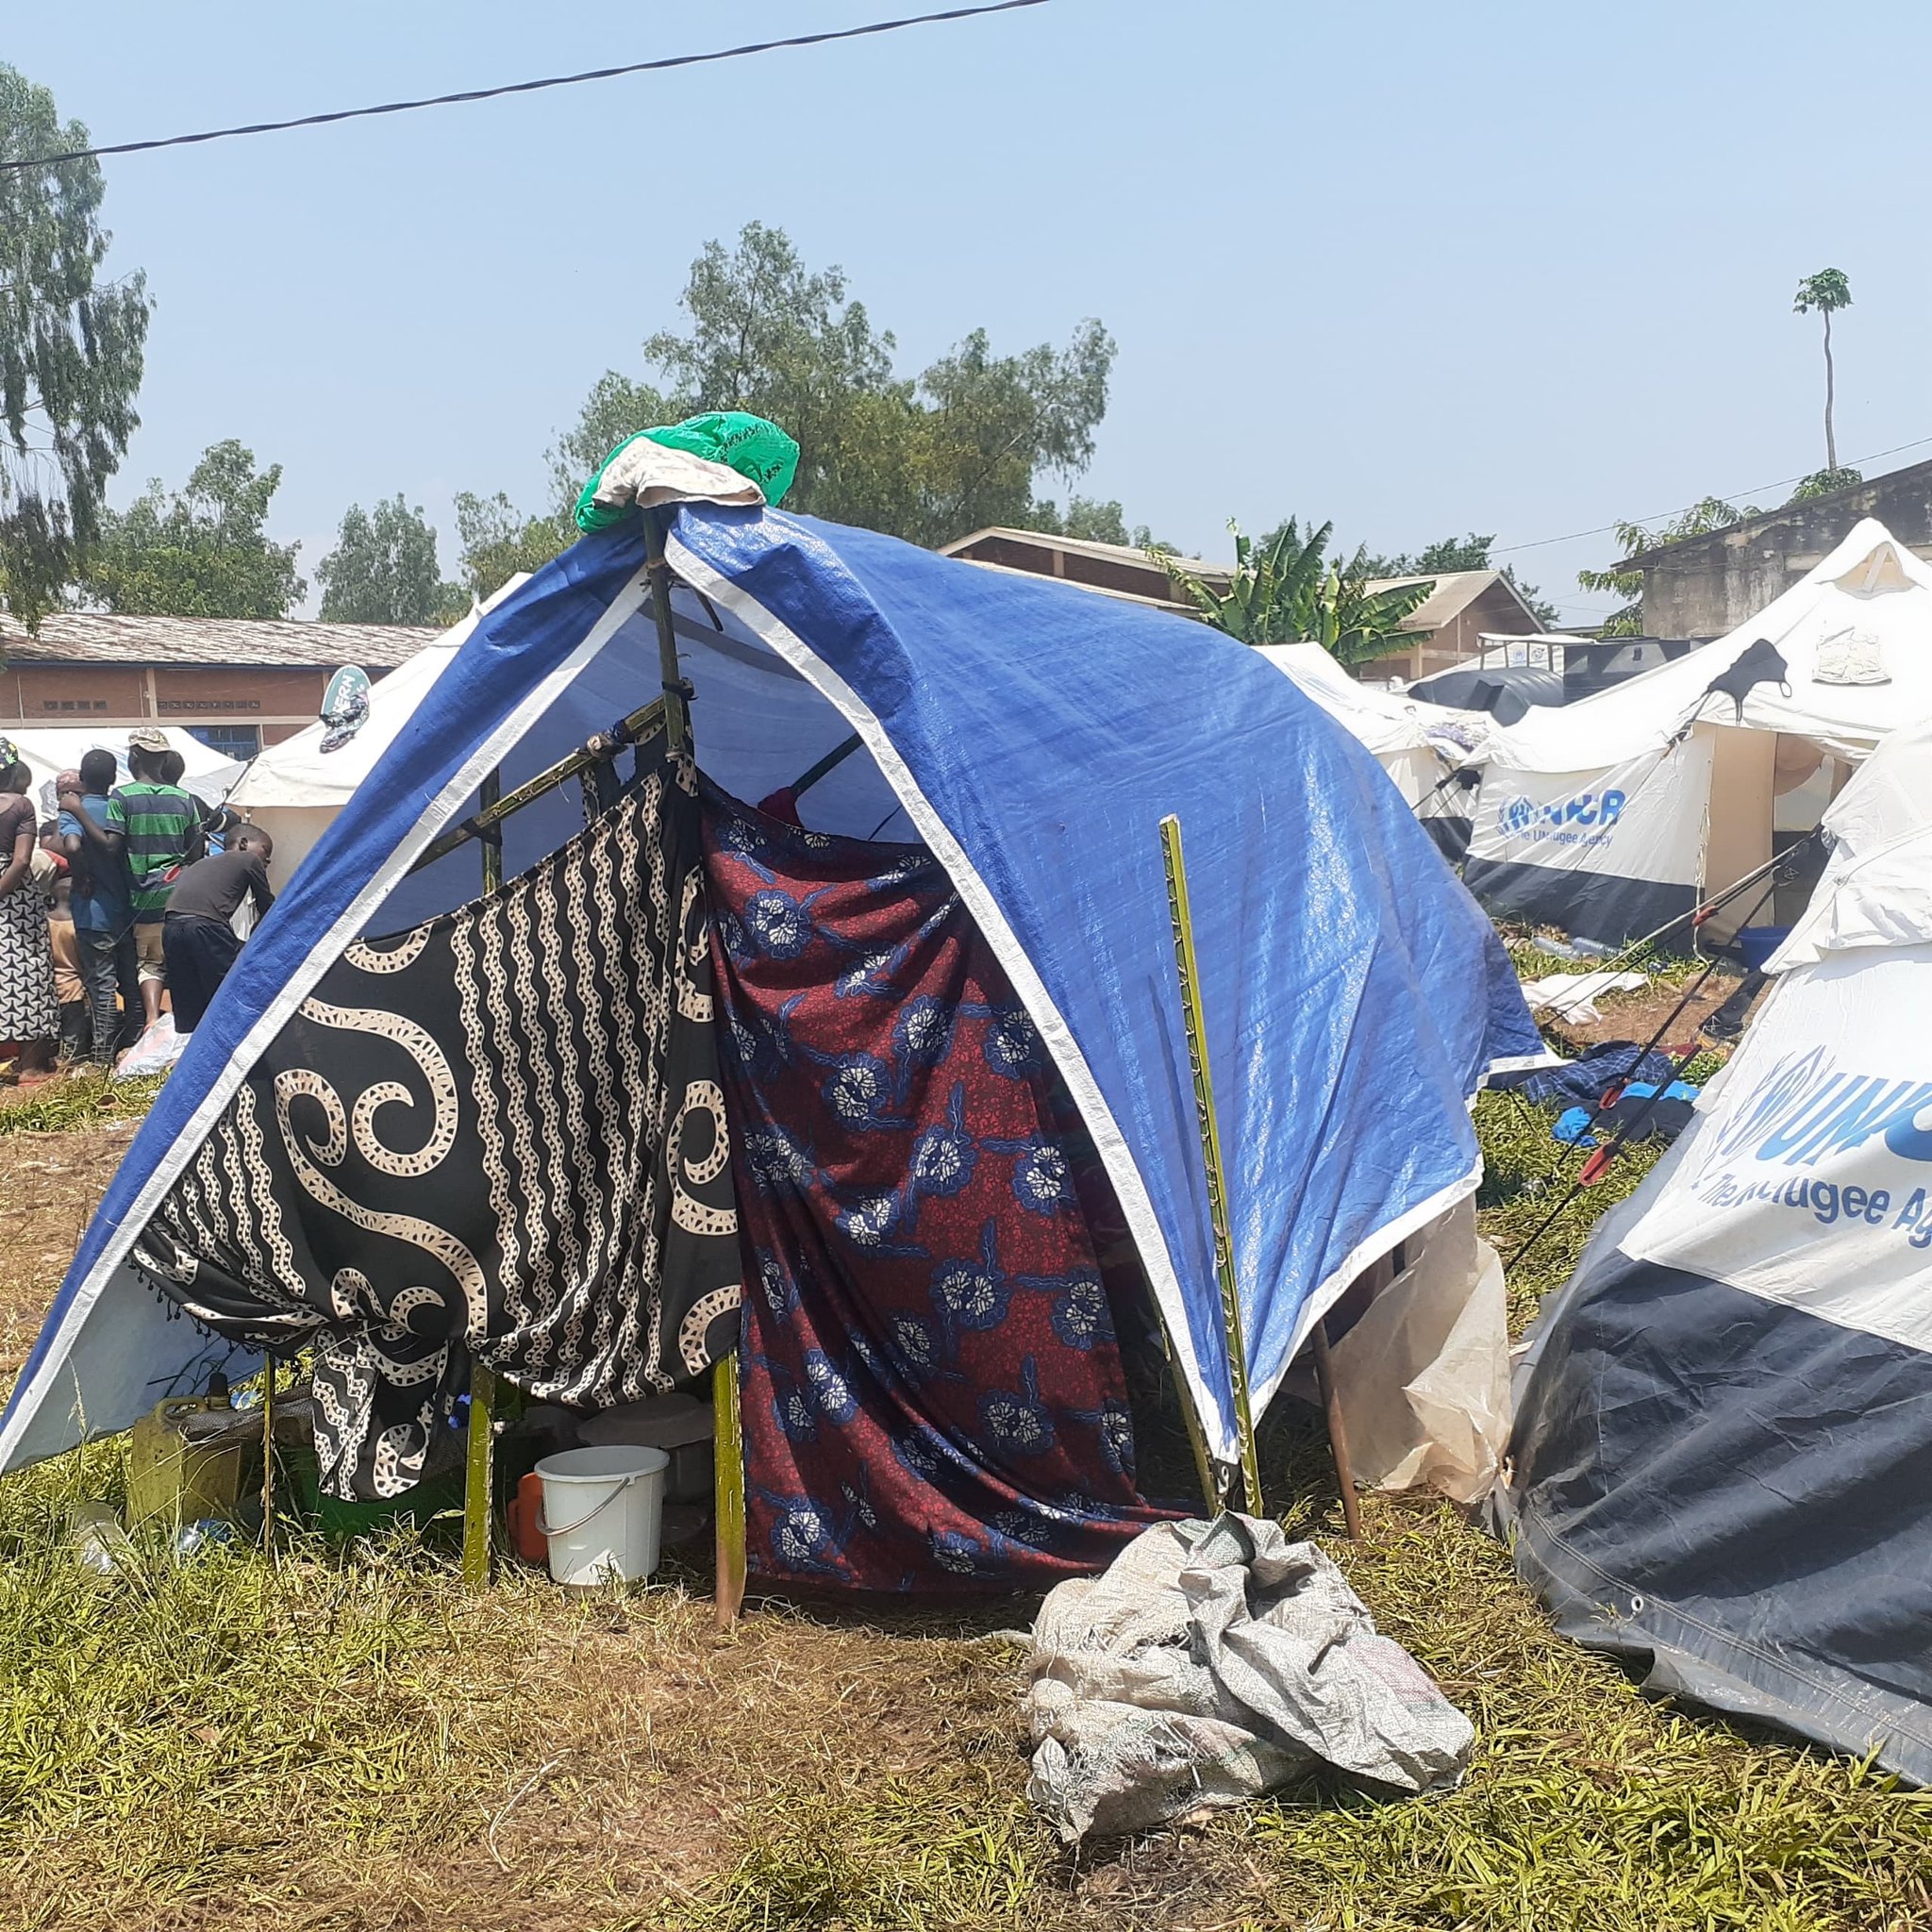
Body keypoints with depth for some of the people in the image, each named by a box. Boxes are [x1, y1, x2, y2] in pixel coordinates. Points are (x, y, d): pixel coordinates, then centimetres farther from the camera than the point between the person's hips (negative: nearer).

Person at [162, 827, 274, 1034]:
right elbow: (267, 911, 22)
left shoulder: (200, 864, 35)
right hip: (206, 925, -6)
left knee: (187, 1019, 11)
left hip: (172, 926, 7)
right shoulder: (250, 860, 17)